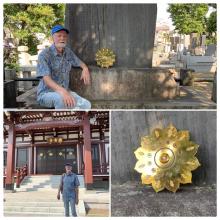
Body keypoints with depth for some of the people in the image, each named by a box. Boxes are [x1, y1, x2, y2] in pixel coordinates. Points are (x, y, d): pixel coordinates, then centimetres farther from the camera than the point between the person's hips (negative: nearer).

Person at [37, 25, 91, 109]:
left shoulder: (68, 52, 7)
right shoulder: (44, 54, -13)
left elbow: (79, 62, 26)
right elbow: (46, 79, -25)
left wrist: (85, 69, -1)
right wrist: (63, 91, -43)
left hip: (64, 92, 6)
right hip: (46, 94, -6)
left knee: (86, 105, -18)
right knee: (60, 98, -40)